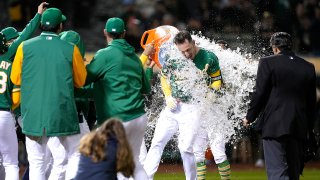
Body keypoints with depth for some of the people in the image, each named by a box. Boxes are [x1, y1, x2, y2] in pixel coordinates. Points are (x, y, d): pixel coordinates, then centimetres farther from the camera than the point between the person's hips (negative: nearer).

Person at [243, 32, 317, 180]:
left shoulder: (268, 63, -5)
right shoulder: (308, 67, 8)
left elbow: (260, 94, -6)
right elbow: (311, 102, 12)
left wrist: (249, 117, 7)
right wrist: (309, 127, 21)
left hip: (274, 125, -5)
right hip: (299, 128, 5)